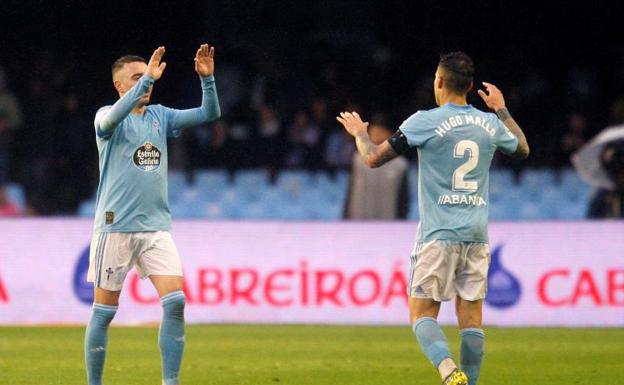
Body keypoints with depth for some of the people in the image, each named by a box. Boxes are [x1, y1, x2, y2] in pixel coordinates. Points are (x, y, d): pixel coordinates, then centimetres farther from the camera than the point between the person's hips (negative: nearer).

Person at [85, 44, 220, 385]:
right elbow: (113, 117, -28)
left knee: (175, 301, -10)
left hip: (156, 226, 4)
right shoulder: (107, 117, -3)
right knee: (104, 311, 0)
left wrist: (206, 78, -12)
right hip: (115, 226, -4)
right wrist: (149, 78, -33)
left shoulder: (160, 116, 12)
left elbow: (209, 113, 6)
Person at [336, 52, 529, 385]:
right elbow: (522, 149, 28)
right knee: (471, 317, 7)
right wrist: (502, 110, 40)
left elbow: (374, 158, -3)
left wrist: (359, 132, 18)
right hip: (477, 234, 4)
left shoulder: (425, 122, -7)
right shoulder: (490, 123, 7)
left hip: (438, 234, -4)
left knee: (422, 313, -2)